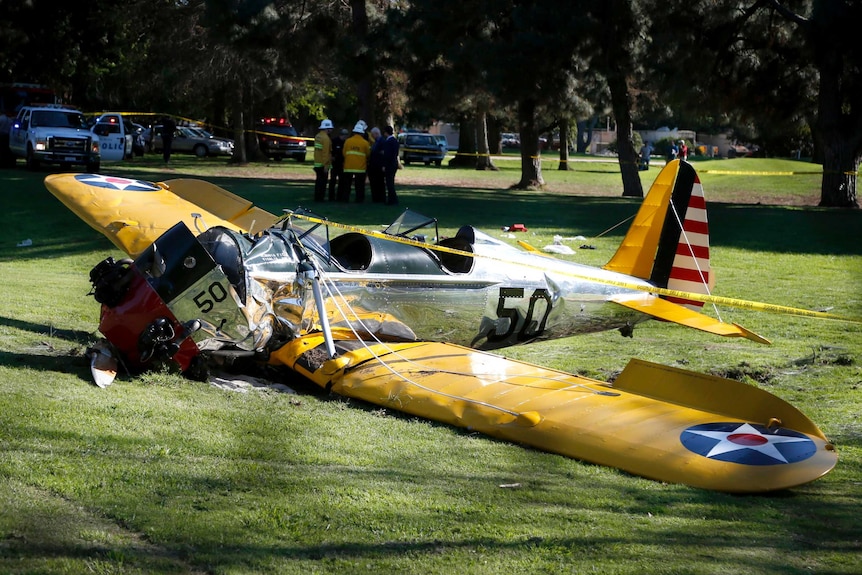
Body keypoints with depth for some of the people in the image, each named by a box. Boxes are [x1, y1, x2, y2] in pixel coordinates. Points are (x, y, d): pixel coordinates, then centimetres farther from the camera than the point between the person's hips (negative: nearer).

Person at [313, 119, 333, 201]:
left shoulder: (317, 136, 12)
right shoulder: (326, 138, -16)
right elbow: (325, 153, -20)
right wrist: (326, 166, -20)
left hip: (317, 163, 9)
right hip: (323, 164, -9)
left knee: (318, 181, 14)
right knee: (322, 182, -3)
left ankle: (317, 197, 19)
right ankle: (320, 198, -2)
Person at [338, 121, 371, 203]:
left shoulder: (348, 141, -2)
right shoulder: (365, 143, -6)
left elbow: (344, 153, 5)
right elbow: (368, 154, 3)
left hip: (348, 166, 2)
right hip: (360, 167, -2)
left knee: (346, 184, 11)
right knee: (359, 185, 3)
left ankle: (345, 198, 11)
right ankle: (359, 199, 1)